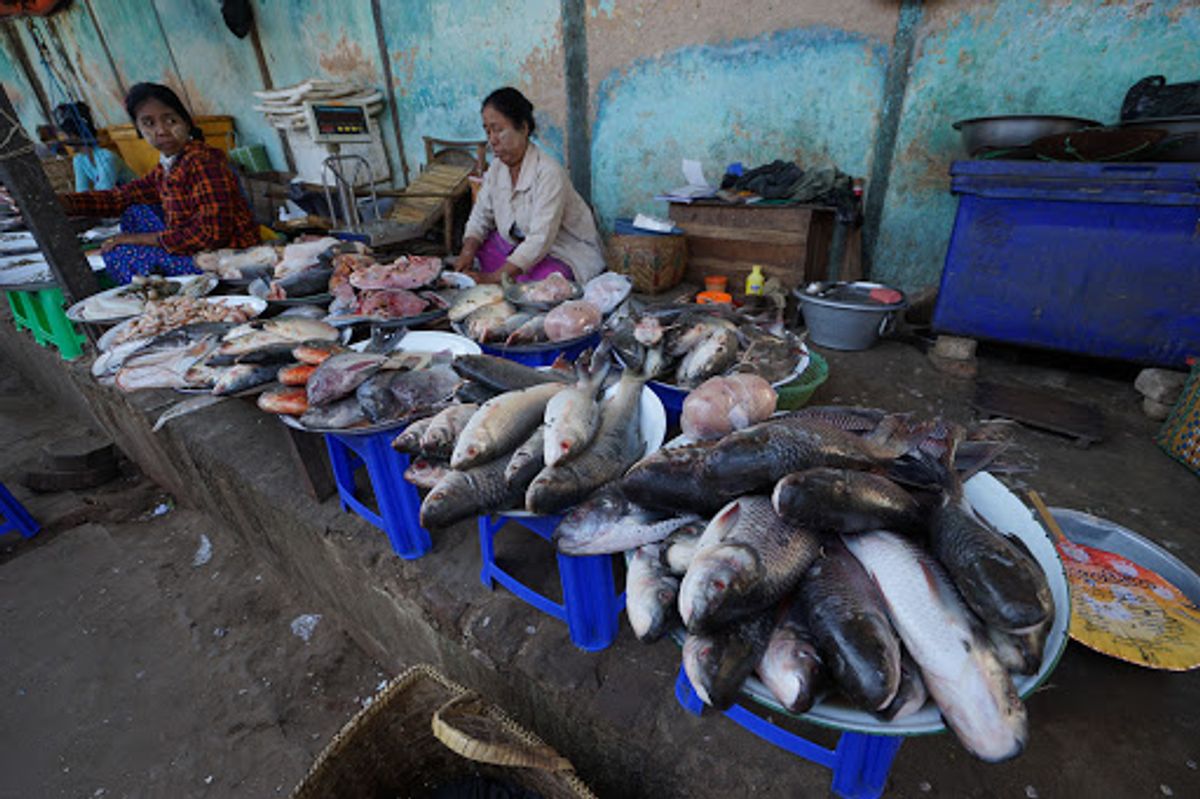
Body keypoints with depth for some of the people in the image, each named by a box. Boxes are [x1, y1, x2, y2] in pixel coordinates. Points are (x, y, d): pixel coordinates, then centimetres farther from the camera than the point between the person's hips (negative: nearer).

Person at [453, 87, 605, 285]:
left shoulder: (549, 173, -24)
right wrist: (467, 253, -18)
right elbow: (480, 217, 4)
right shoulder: (496, 169, 0)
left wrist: (493, 278, -36)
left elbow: (540, 240, -31)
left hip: (568, 255, -7)